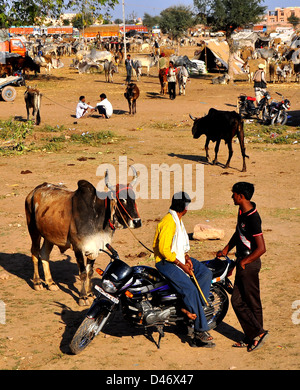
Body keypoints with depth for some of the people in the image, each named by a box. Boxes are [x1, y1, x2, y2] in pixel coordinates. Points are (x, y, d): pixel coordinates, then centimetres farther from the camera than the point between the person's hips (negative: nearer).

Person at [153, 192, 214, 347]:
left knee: (206, 273, -8)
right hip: (166, 262, -10)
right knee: (190, 289, -22)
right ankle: (200, 330, -17)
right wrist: (182, 266, -20)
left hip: (179, 258, 10)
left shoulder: (178, 220, 14)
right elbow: (164, 250, -23)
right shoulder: (169, 222, -18)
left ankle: (191, 308, -15)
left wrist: (187, 257, 4)